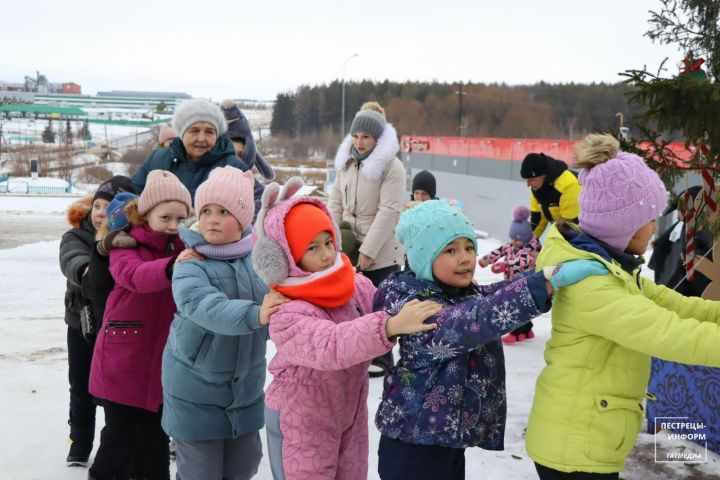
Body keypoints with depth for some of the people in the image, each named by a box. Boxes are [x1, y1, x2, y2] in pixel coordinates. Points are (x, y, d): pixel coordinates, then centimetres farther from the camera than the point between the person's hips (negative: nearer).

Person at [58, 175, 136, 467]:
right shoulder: (77, 236, -10)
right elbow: (72, 259, -33)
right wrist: (86, 269, -55)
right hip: (82, 325, 2)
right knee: (82, 388, 15)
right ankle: (80, 443, 33)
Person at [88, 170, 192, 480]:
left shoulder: (186, 249, 6)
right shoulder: (125, 246, -9)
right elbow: (136, 276, -30)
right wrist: (171, 267, -49)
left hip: (162, 362, 4)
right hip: (122, 362, -4)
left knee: (157, 439, 13)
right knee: (121, 439, 4)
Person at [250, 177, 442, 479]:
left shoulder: (358, 287, -7)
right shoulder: (288, 315, -29)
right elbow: (330, 346, -44)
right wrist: (390, 326, -55)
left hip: (349, 418, 7)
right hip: (300, 426, -6)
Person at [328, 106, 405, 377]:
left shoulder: (391, 167, -14)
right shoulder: (346, 163, 8)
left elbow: (388, 212, -19)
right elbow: (336, 203, 10)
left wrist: (368, 250, -21)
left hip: (381, 252, -6)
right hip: (351, 246, 6)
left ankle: (381, 359, 18)